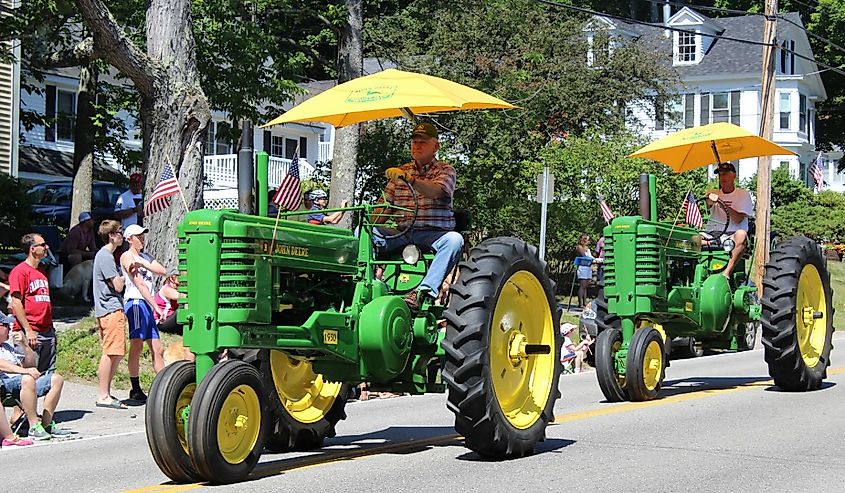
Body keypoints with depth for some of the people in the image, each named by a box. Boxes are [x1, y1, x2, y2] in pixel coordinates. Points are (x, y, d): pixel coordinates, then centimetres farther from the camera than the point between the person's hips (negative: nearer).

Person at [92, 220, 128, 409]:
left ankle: (105, 394, 17)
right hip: (111, 309, -11)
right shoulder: (106, 256, -12)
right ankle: (104, 396, -9)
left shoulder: (104, 255, 21)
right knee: (111, 353, -10)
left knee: (115, 354, 13)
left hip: (110, 310, 11)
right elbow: (118, 286, -14)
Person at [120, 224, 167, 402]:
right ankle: (135, 390, -9)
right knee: (137, 345, -11)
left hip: (147, 304, 9)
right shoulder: (127, 257, -2)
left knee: (157, 350, 7)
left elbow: (163, 271, 6)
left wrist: (143, 263, -9)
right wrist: (156, 306, -16)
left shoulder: (146, 257, 23)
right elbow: (139, 284, -11)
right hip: (136, 302, -9)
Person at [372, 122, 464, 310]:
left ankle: (424, 291, -43)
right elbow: (384, 207, 14)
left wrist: (408, 178, -36)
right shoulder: (401, 171, 19)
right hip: (403, 233, 4)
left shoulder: (445, 170, 5)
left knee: (454, 239, -37)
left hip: (435, 233, -3)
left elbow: (435, 191, -20)